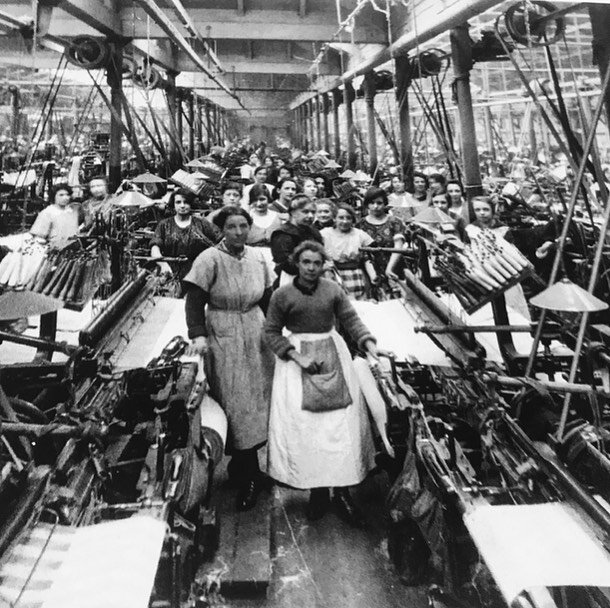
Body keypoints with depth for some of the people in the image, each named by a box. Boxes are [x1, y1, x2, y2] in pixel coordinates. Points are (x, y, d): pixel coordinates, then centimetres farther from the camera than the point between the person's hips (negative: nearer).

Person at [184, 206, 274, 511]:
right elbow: (195, 301, -11)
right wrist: (198, 335, -22)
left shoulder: (257, 258, 7)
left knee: (259, 397, 8)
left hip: (256, 335, 6)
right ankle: (250, 475, 11)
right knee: (238, 403, -2)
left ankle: (240, 462, 27)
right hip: (224, 337, -5)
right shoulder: (210, 259, -9)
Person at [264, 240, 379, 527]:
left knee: (342, 421, -3)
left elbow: (352, 320, 1)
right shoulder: (282, 295, -1)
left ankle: (342, 491, 7)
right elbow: (271, 333, 0)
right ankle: (317, 490, 10)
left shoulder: (333, 290, 4)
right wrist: (297, 356, -13)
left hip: (333, 355, 2)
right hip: (297, 357, -2)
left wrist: (370, 344, -16)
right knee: (304, 424, -5)